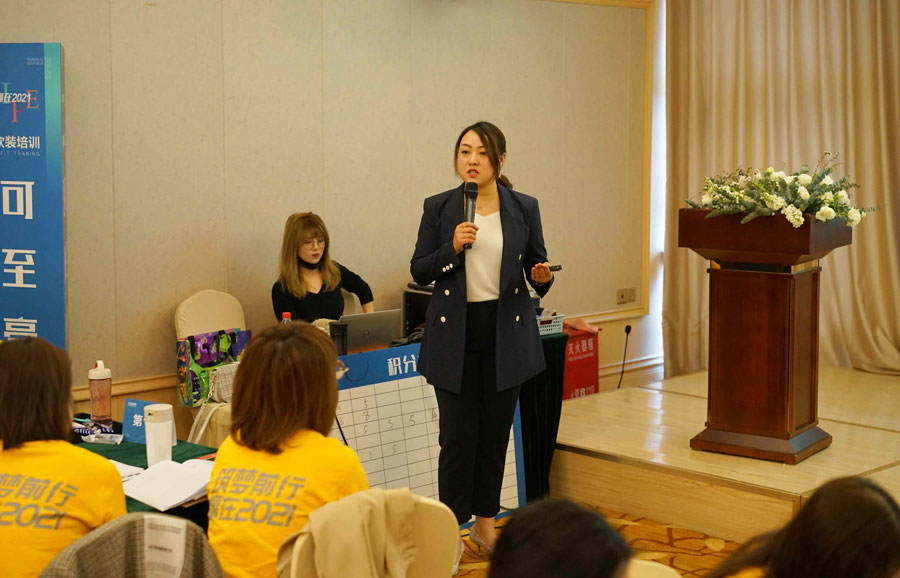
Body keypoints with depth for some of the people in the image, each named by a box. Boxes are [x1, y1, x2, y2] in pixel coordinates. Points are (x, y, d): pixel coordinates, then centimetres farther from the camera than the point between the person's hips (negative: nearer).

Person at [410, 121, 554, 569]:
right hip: (455, 335, -2)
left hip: (506, 334, 2)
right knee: (458, 436, -2)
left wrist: (541, 277, -14)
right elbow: (418, 271, 1)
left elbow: (537, 265, 9)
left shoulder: (524, 208, 3)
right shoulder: (438, 207, 0)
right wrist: (452, 248, -16)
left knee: (496, 432, 10)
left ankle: (485, 524, 26)